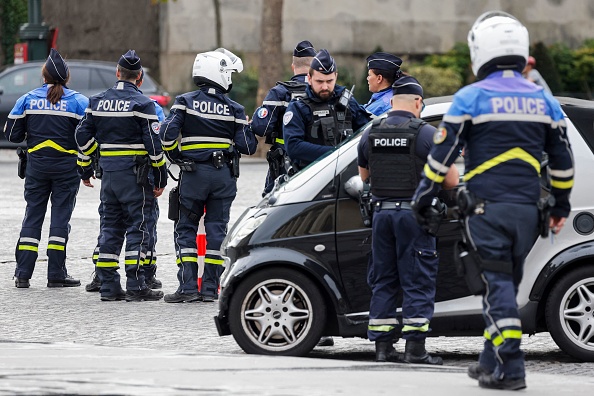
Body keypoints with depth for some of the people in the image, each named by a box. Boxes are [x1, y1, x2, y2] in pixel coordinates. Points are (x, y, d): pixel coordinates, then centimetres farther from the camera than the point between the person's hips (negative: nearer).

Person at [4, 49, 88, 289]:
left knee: (33, 215, 8)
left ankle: (23, 273, 4)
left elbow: (12, 134, 2)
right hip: (67, 165, -2)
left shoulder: (28, 99, 0)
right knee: (61, 215, 3)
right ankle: (56, 274, 1)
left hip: (36, 164, 2)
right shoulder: (77, 101, -6)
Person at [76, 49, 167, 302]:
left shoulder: (98, 101, 8)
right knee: (137, 227, -3)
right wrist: (161, 177, -3)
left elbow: (83, 136, 10)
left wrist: (85, 169, 19)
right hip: (134, 174, -5)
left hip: (108, 172, 5)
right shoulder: (142, 104, -8)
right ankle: (135, 287, -7)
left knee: (110, 226, 11)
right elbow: (154, 143, -11)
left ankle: (108, 286, 10)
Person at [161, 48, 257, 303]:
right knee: (217, 229, 6)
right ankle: (210, 288, 5)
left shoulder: (185, 102, -2)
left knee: (186, 228, 4)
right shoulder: (234, 109, 0)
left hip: (193, 174, -1)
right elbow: (247, 146, -1)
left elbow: (167, 133, -12)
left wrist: (175, 156, 5)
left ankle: (188, 287, -5)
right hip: (224, 175, 1)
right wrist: (247, 127, 18)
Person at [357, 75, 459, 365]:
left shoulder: (370, 134, 7)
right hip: (414, 213, -5)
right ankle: (415, 348, -5)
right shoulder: (427, 134, -9)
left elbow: (363, 177, 19)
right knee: (418, 282, 0)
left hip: (381, 212, 5)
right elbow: (451, 181, -8)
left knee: (383, 281, 12)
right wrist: (453, 159, 13)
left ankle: (382, 347, 10)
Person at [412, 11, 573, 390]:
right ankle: (491, 361, 20)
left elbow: (442, 154, -4)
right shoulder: (543, 100, 10)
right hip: (527, 209, 4)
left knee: (498, 284, -6)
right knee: (505, 284, 14)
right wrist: (561, 205, 26)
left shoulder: (471, 98, -5)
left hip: (488, 207, -4)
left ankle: (510, 368, -14)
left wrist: (423, 198, 6)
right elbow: (562, 159, 16)